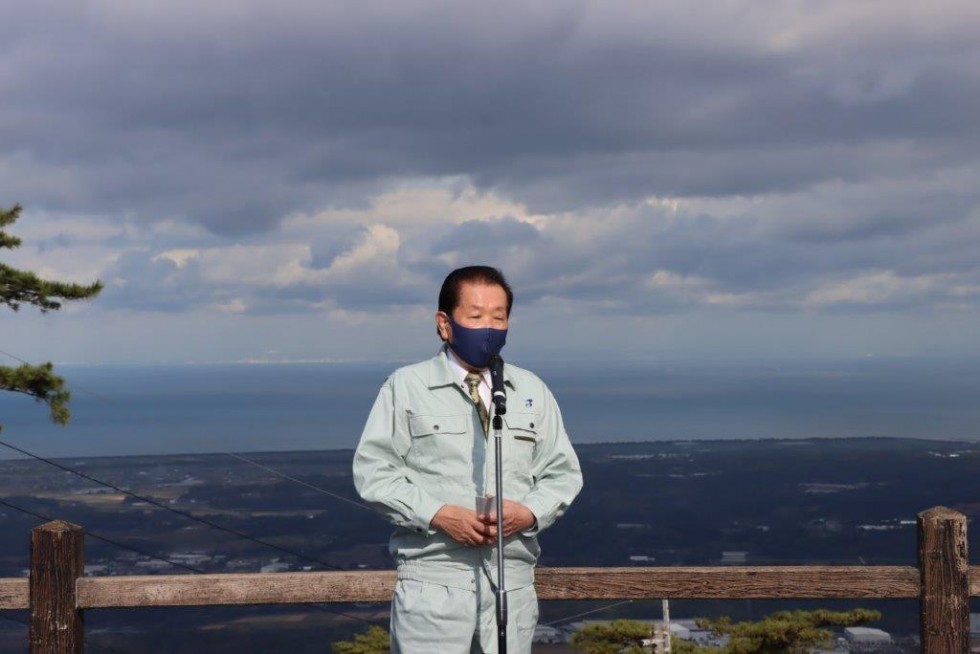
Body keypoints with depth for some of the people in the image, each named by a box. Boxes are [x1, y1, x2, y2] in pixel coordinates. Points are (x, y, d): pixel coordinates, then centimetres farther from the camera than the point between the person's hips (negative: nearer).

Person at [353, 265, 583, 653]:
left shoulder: (532, 392, 13)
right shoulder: (406, 386, 2)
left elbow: (562, 472, 14)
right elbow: (373, 471, -2)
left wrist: (530, 512, -7)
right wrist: (439, 515, -15)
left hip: (511, 578, 4)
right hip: (433, 576, -3)